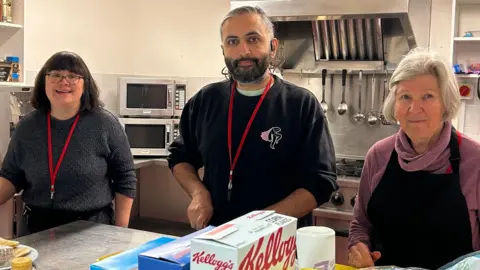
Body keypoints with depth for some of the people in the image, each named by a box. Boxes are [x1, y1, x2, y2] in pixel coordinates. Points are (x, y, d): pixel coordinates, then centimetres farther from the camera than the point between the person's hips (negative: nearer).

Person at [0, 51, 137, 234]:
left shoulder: (105, 124, -8)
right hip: (38, 226, 3)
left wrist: (121, 233, -6)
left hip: (93, 226, -3)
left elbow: (125, 178, -4)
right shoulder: (27, 126, 1)